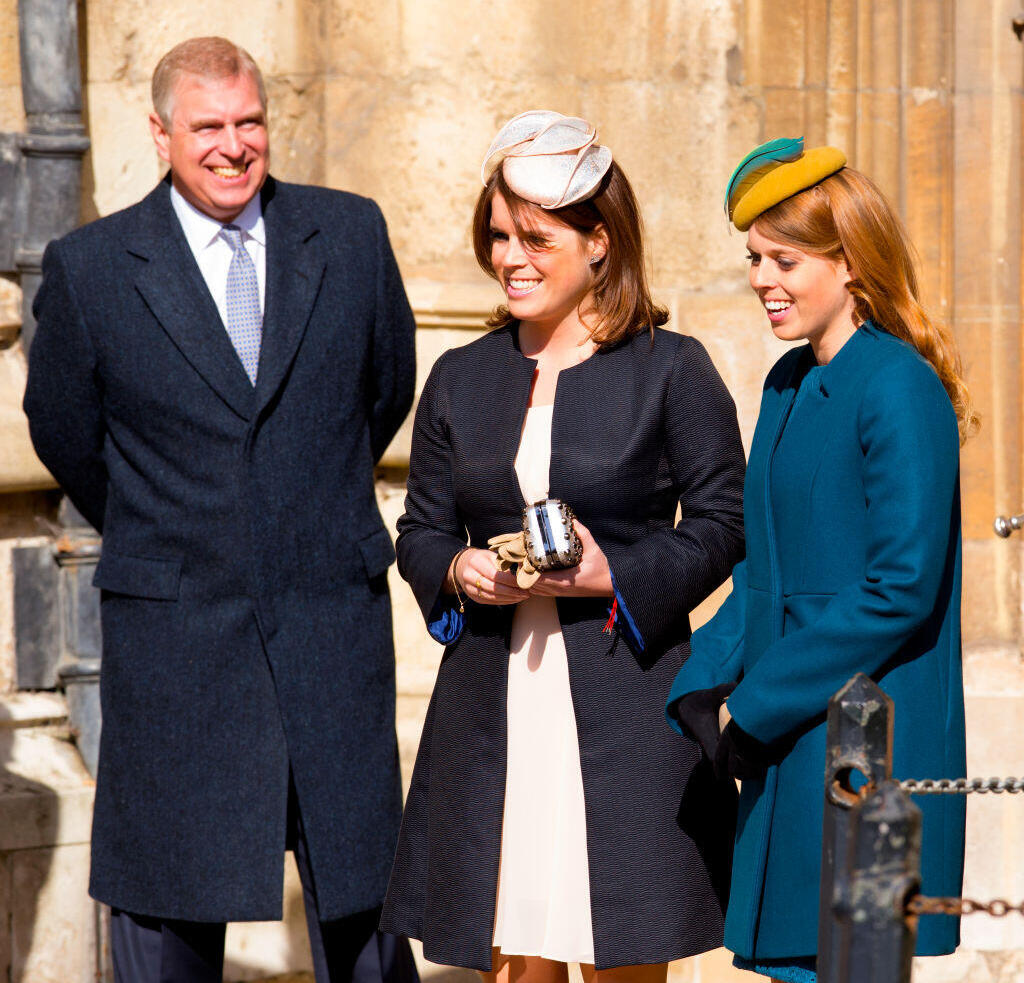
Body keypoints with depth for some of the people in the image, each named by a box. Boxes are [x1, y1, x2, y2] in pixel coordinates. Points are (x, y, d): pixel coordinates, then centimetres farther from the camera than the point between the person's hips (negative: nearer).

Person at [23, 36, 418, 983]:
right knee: (166, 903, 5)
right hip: (173, 627, -1)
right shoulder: (88, 268, -4)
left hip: (336, 619, 2)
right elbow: (65, 433, 10)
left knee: (361, 896, 8)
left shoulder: (351, 233, 2)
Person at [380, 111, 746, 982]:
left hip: (626, 705, -3)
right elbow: (421, 530, 16)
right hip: (492, 705, 3)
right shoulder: (461, 378, 11)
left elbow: (723, 525, -1)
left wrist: (616, 576, -15)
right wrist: (456, 571, -7)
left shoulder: (672, 370, 0)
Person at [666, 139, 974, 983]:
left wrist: (756, 707, -14)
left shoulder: (900, 389, -13)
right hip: (788, 745, 8)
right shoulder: (791, 384, 13)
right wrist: (704, 686, 3)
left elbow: (902, 589, -18)